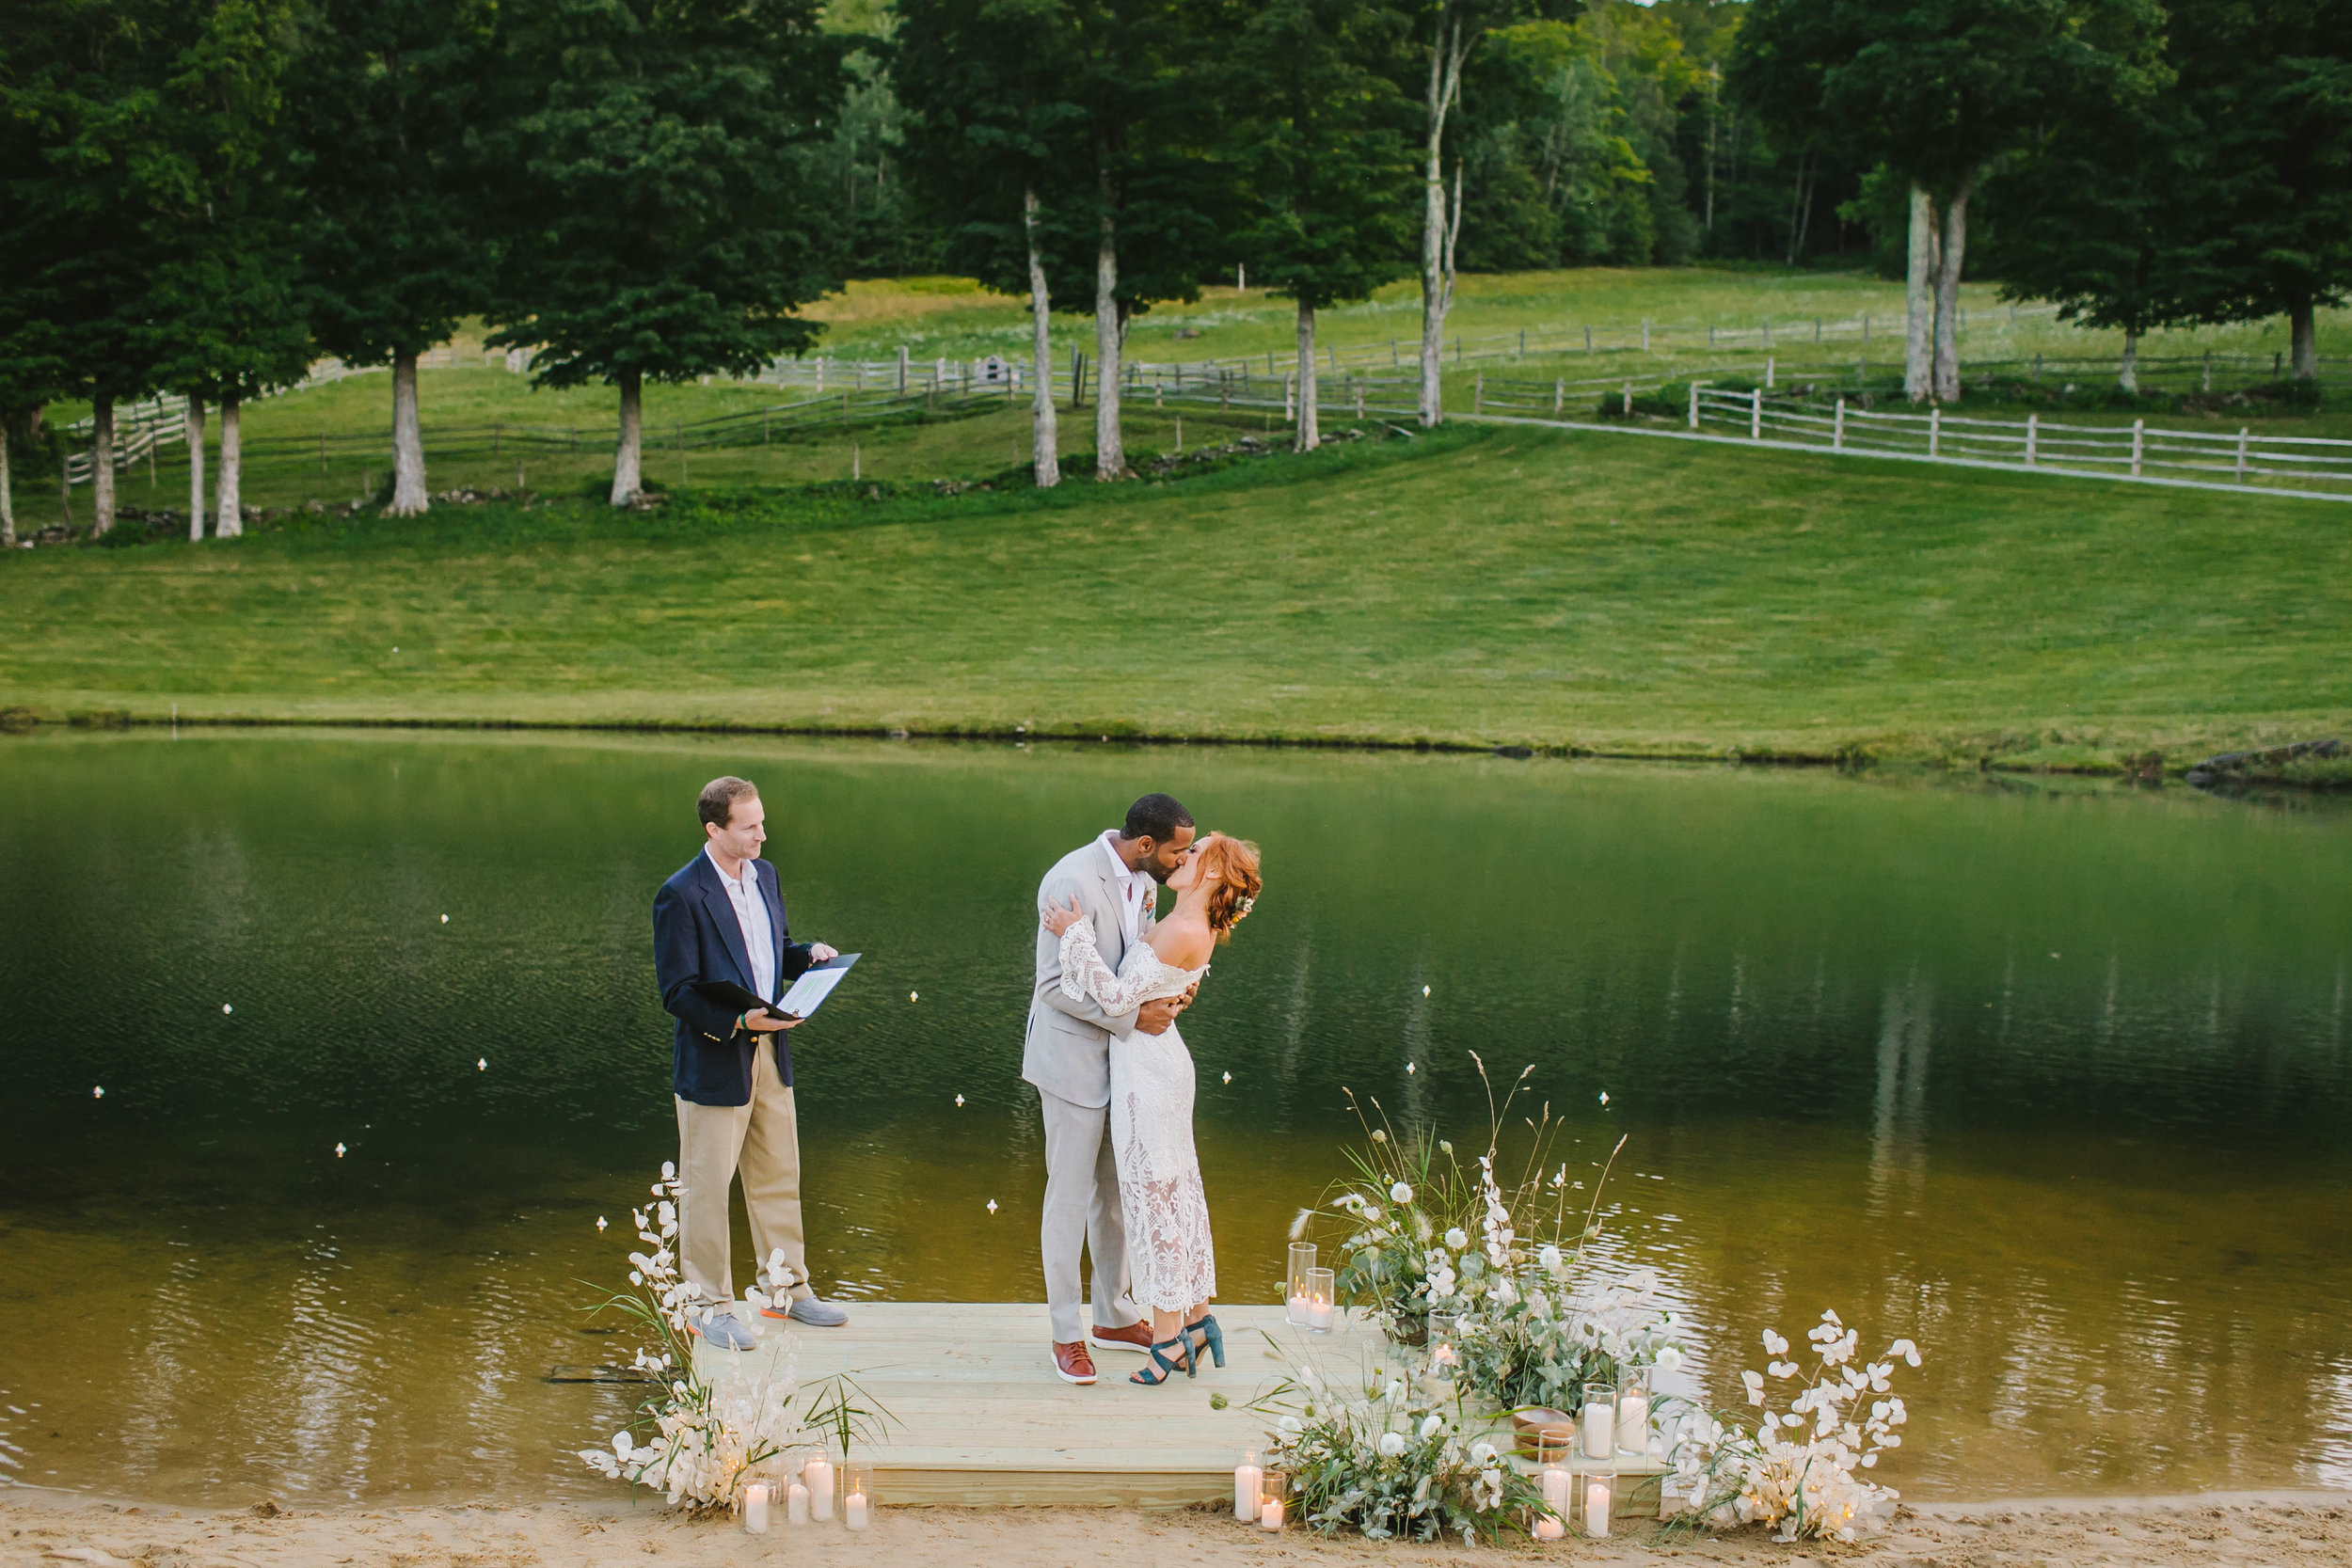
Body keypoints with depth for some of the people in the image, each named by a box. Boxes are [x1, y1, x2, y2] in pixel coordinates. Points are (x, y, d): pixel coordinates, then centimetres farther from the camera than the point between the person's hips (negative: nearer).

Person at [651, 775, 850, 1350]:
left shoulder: (764, 876, 7)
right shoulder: (682, 896, -17)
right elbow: (677, 992, -17)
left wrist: (809, 953, -2)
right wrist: (739, 1021, -27)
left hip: (770, 1054, 7)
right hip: (713, 1061, -7)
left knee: (779, 1179, 16)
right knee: (707, 1189, 4)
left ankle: (786, 1288, 30)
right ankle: (710, 1306, 15)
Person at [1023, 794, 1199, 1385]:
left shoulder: (1143, 879, 4)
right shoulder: (1074, 882, -23)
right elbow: (1057, 985, -23)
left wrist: (1168, 991, -2)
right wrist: (1134, 1016, -27)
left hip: (1122, 1059, 8)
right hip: (1075, 1059, -8)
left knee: (1117, 1191, 16)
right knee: (1070, 1195, 1)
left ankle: (1114, 1318, 29)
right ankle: (1066, 1335, 11)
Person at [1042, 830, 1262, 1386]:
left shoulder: (1184, 932, -22)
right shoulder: (1189, 925, 8)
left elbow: (1117, 996, -23)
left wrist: (1076, 935, -18)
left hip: (1148, 1067, -10)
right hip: (1158, 1061, 10)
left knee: (1153, 1193, -3)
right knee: (1178, 1190, 15)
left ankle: (1169, 1335, 3)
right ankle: (1197, 1320, 23)